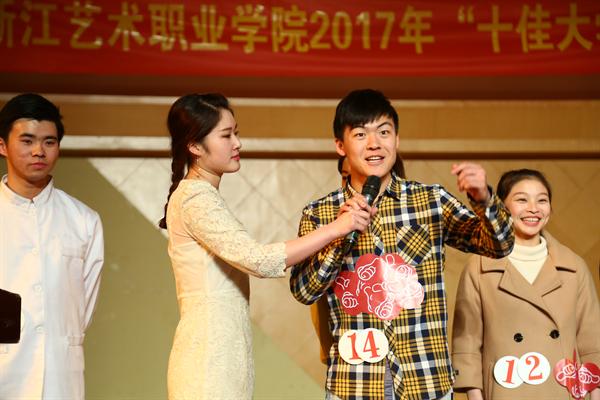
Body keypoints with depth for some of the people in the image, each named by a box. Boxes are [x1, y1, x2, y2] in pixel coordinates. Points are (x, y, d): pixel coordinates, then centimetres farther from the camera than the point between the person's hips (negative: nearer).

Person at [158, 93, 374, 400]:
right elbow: (257, 260, -23)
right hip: (209, 360, -9)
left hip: (220, 354, 9)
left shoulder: (198, 196, 18)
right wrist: (334, 229, -21)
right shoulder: (196, 199, -13)